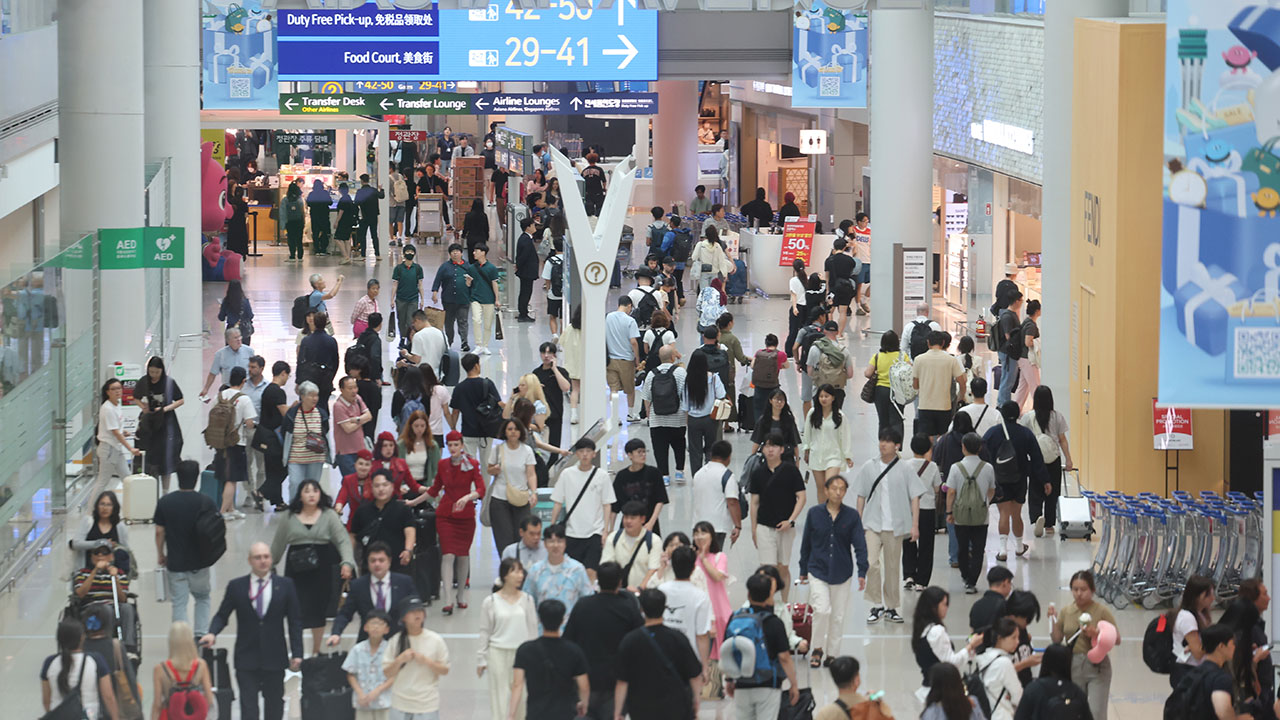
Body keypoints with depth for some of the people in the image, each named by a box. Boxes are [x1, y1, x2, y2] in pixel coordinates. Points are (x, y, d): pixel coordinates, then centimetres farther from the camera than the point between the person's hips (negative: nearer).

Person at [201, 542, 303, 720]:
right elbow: (222, 615, 7)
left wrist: (297, 653, -2)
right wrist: (212, 633, -14)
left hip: (274, 659, 1)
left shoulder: (285, 585, 4)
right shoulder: (236, 586, 3)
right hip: (246, 660, -1)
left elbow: (295, 622, 5)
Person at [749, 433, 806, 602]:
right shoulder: (759, 473, 2)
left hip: (785, 527, 0)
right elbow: (755, 502, 8)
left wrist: (790, 520, -13)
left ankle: (784, 605, 24)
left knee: (783, 569, 10)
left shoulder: (790, 471, -3)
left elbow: (801, 497, -3)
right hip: (764, 527, 0)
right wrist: (753, 530, 8)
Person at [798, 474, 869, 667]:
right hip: (818, 570, -1)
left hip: (842, 573, 1)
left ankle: (832, 653, 20)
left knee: (838, 615, 7)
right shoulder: (814, 513, -1)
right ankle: (817, 648, 7)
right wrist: (803, 570, 11)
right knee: (822, 610, -14)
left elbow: (860, 545, -1)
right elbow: (806, 543, 7)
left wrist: (862, 572, -9)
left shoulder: (852, 516, -2)